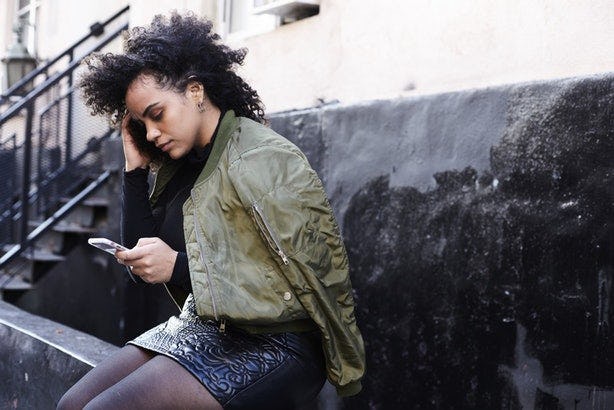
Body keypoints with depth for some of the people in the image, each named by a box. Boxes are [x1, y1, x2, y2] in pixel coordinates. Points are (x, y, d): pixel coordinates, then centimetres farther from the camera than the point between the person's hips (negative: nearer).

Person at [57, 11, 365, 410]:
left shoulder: (265, 160, -15)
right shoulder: (179, 165, 9)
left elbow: (295, 283, -20)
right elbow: (143, 266, 8)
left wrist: (179, 266, -22)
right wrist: (135, 168, 3)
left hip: (270, 343, -8)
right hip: (200, 328, 8)